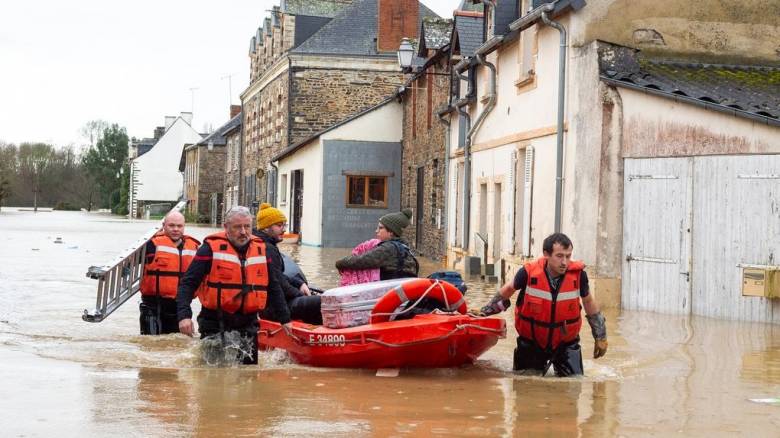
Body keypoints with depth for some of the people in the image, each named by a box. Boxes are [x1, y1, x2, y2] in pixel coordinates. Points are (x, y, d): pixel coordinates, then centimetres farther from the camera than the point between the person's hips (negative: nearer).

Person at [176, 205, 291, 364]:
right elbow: (188, 284, -8)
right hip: (215, 325, -4)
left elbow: (273, 288, 19)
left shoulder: (261, 249, 9)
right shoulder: (211, 248, -6)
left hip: (248, 325, 4)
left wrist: (285, 319, 19)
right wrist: (184, 315, -21)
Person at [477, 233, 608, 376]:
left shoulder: (578, 274, -19)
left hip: (566, 343, 1)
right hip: (531, 342, 0)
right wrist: (487, 310, 14)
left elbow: (588, 301, 3)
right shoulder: (529, 272, -22)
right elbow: (509, 289, 2)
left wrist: (600, 336, 10)